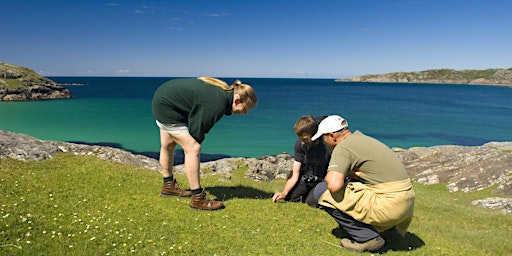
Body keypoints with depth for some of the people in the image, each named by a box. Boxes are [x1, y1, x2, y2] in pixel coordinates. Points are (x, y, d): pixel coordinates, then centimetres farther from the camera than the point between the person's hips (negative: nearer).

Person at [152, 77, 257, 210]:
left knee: (168, 146, 23)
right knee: (193, 148, -14)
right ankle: (197, 199, -8)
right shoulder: (217, 105, -29)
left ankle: (169, 186, 42)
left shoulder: (223, 91, -1)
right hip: (166, 106, -11)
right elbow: (196, 132, -20)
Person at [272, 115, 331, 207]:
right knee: (289, 196, -3)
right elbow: (295, 174, -10)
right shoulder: (299, 144, -13)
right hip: (309, 177, 5)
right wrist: (284, 192, -21)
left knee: (312, 201, -22)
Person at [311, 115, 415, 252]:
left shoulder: (343, 147, -11)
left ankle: (367, 238, -2)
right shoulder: (362, 138, 17)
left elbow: (334, 185, -23)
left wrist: (329, 176, -1)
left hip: (389, 205, -9)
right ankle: (390, 228, 20)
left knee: (322, 191, -5)